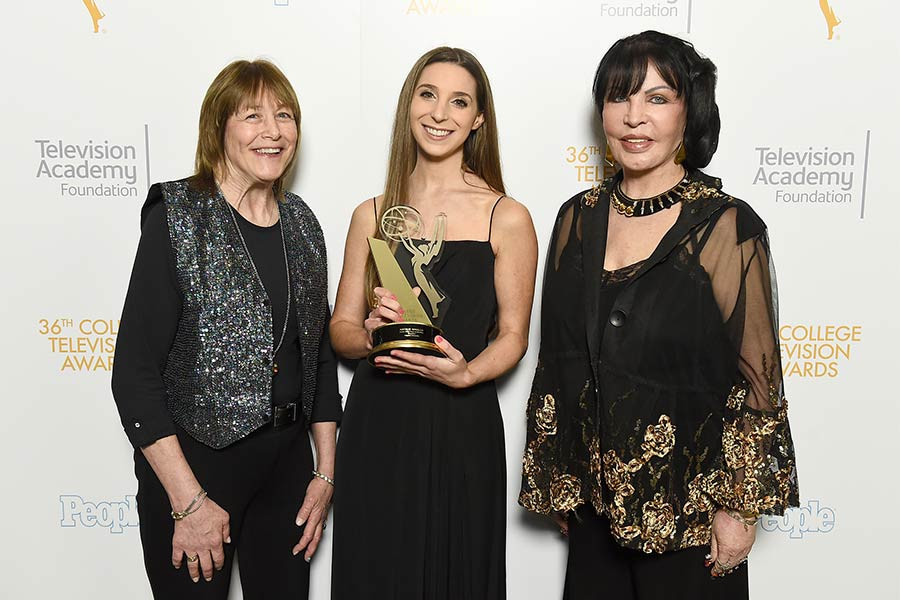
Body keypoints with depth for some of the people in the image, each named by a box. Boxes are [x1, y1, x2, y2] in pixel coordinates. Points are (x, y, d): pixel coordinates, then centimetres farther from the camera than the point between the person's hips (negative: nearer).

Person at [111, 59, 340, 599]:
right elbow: (134, 375, -14)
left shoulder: (301, 223, 4)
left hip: (288, 462, 5)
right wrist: (189, 502, -15)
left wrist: (326, 472, 7)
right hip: (193, 463, -5)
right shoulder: (177, 220, -12)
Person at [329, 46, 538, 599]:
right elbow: (342, 327, 9)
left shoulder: (507, 218, -3)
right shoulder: (372, 215, 5)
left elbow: (512, 335, 0)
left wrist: (465, 373, -18)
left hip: (462, 428, -2)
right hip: (375, 427, 2)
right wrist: (371, 334, -13)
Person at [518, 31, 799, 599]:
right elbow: (558, 355, 6)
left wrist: (739, 507, -9)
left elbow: (757, 377, -10)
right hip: (594, 494, 4)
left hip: (687, 502, -4)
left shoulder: (728, 227, -13)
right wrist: (556, 480, 10)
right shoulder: (578, 217, 0)